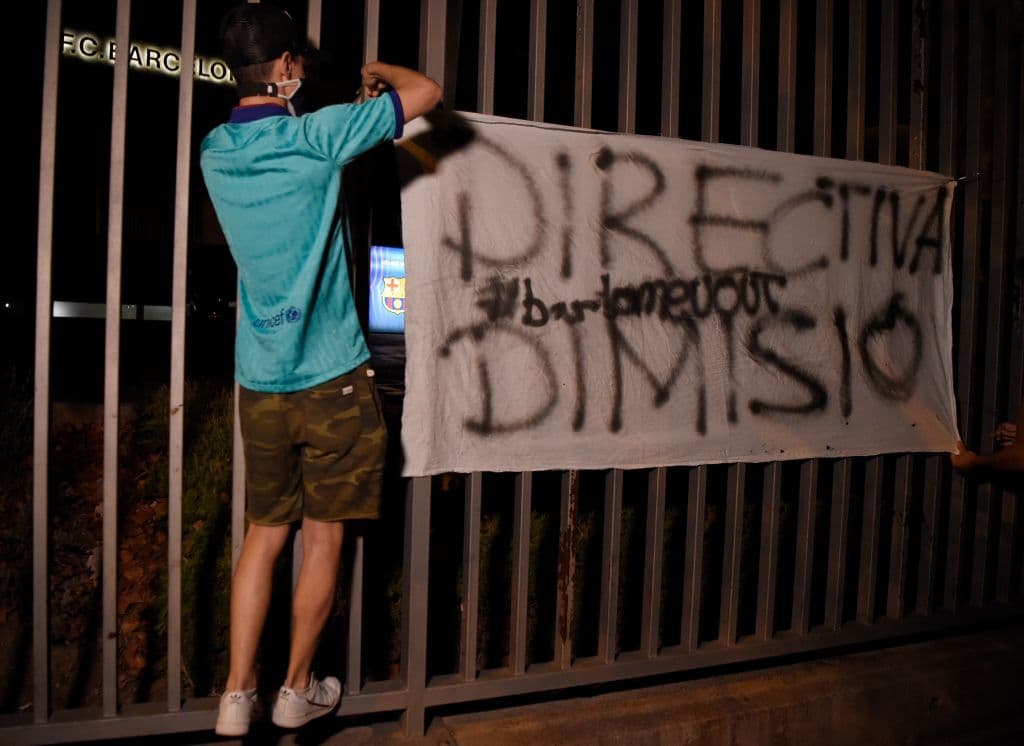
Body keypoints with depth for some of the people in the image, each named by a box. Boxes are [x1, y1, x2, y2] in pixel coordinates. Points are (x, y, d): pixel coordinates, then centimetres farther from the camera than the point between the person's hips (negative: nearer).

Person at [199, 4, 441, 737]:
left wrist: (353, 107, 29)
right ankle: (298, 689, 24)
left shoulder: (215, 151, 6)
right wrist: (380, 71, 14)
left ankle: (237, 695, 19)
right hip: (332, 377, -5)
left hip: (260, 381, 6)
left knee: (264, 535, 15)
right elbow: (428, 92, -6)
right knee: (323, 539, 9)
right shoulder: (315, 138, -13)